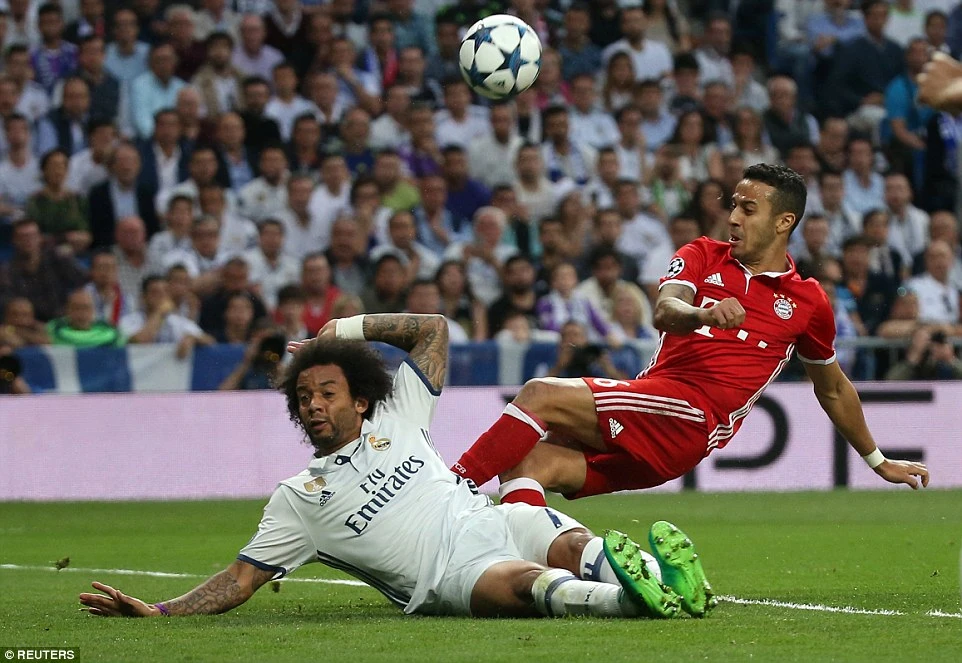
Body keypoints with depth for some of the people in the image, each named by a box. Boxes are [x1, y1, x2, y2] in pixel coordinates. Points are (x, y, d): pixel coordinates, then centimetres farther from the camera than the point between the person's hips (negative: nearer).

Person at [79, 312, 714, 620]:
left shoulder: (396, 422, 23)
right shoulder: (298, 498, 16)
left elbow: (433, 329, 27)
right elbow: (239, 581, 14)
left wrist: (349, 328, 20)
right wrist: (158, 611, 1)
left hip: (490, 519, 5)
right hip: (450, 578, -5)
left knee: (572, 545, -31)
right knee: (521, 583, -38)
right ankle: (629, 597, -62)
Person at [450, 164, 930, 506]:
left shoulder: (807, 303, 14)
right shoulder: (704, 256, 18)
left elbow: (833, 389, 30)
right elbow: (664, 311, -3)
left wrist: (877, 461, 39)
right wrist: (703, 314, -28)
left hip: (693, 418, -4)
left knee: (541, 396, -25)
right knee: (526, 463, -21)